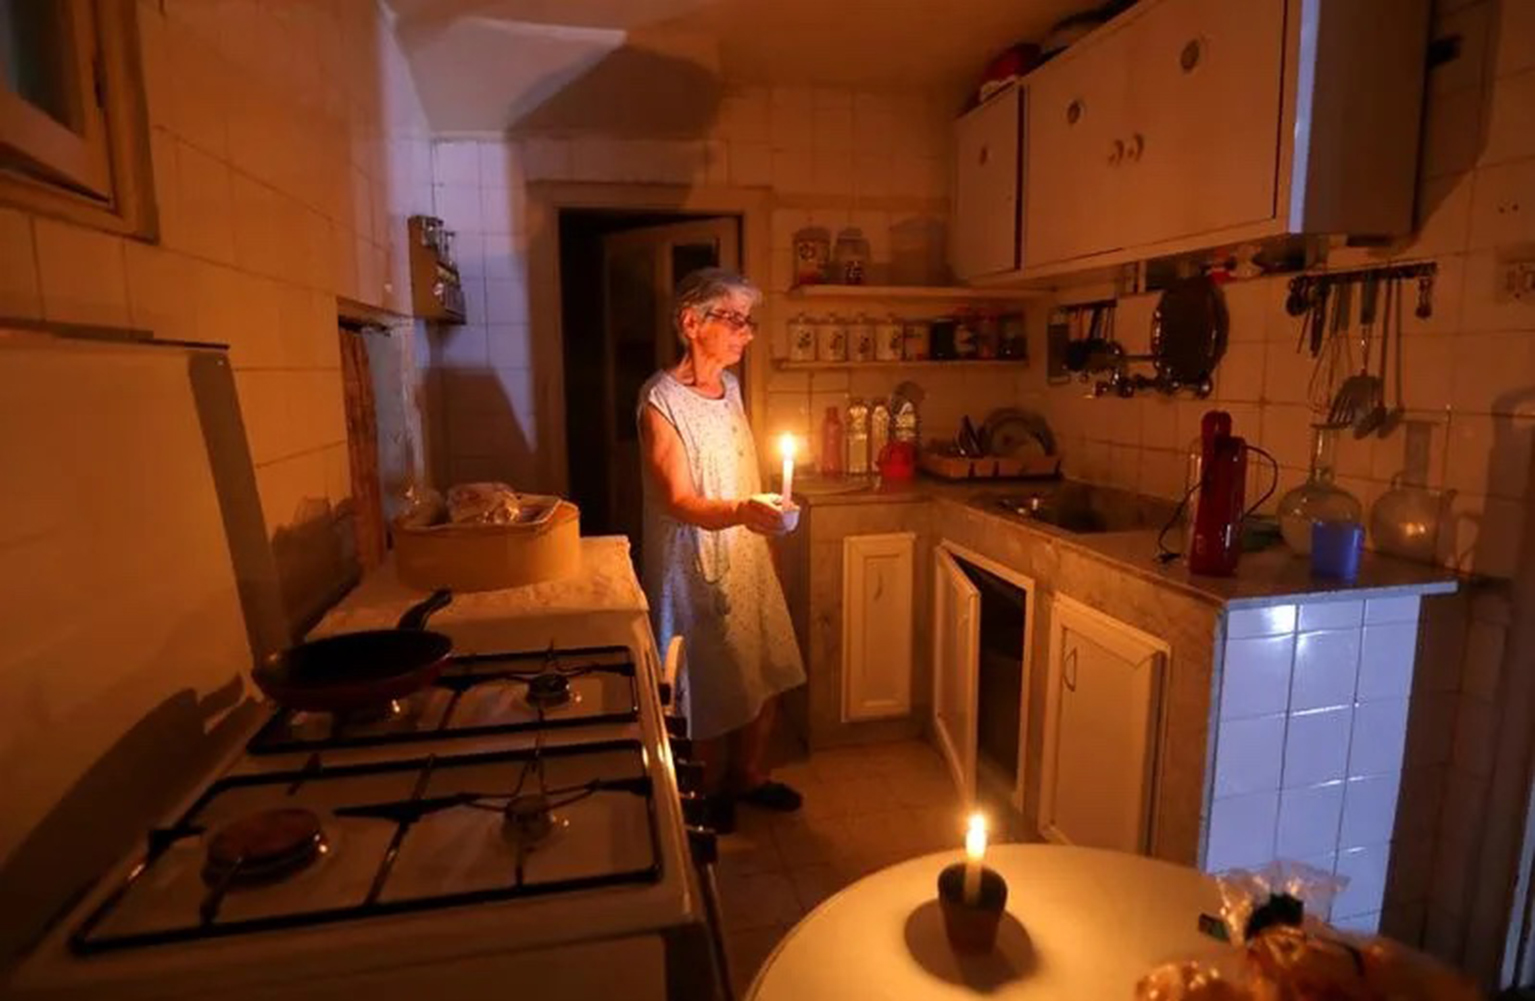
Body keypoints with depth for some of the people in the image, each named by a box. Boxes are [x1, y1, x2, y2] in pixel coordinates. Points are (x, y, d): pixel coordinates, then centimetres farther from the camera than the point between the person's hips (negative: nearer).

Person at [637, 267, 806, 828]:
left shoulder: (730, 386, 7)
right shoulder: (661, 400, -17)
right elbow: (678, 501, -23)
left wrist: (765, 518, 17)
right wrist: (739, 512, -39)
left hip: (748, 557, 8)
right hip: (697, 566, -7)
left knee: (763, 675, 15)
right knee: (708, 685, 7)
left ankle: (749, 776, 37)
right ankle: (708, 793, 31)